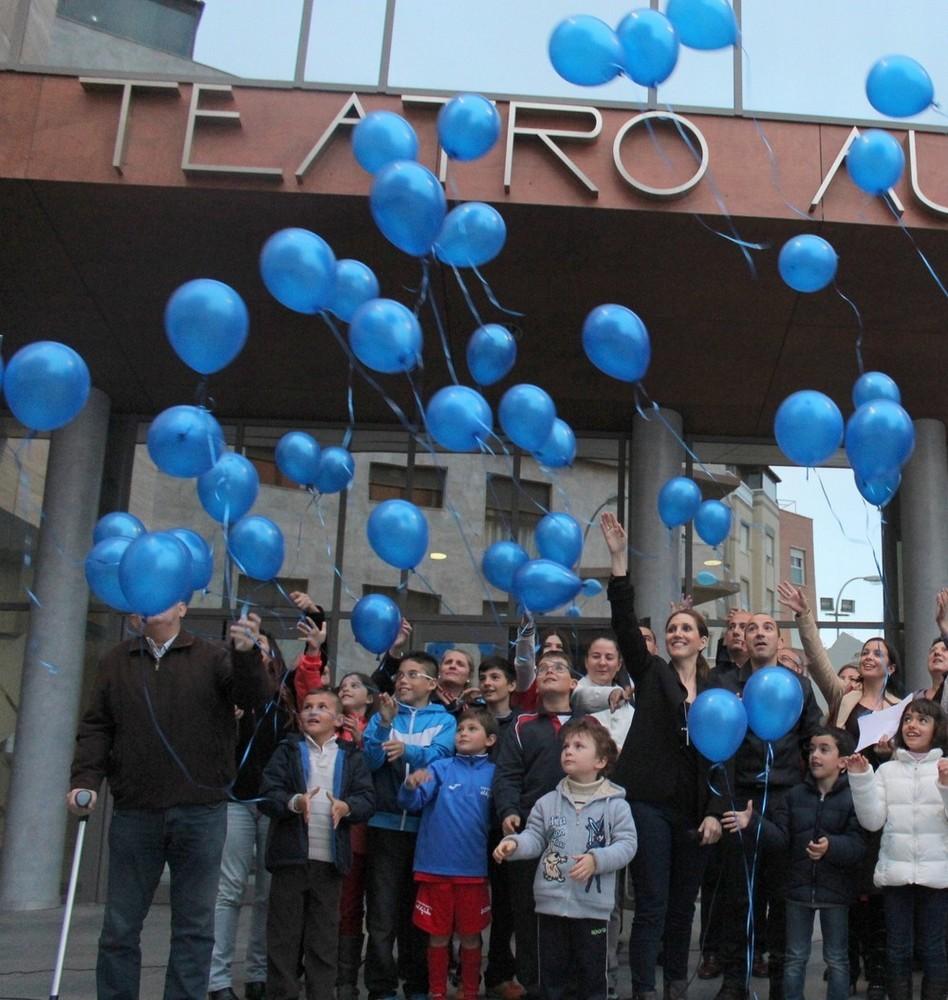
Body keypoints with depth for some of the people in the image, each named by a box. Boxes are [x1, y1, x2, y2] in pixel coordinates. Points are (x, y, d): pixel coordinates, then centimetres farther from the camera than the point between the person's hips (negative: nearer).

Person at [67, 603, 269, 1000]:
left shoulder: (212, 657, 3)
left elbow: (251, 696, -10)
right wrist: (84, 780, -7)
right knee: (120, 927, 9)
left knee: (194, 926, 7)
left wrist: (245, 654, -28)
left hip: (200, 814, -1)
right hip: (134, 813, 2)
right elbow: (96, 728, 8)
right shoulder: (115, 662, 9)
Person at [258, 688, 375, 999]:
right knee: (284, 934, 5)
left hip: (330, 859, 1)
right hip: (291, 856, -1)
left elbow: (367, 798, -1)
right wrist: (295, 802, -24)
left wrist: (346, 807, -21)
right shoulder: (288, 751, 4)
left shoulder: (351, 757, 7)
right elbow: (268, 794, -6)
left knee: (324, 936, 8)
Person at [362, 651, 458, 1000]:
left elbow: (438, 757, -13)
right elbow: (369, 760, -6)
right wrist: (385, 723, -20)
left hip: (425, 825, 0)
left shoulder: (444, 720, 6)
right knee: (382, 912, 0)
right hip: (386, 823, 0)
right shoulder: (382, 714, 7)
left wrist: (407, 750, -31)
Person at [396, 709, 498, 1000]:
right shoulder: (440, 768, -3)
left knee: (470, 936, 13)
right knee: (438, 936, 11)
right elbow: (411, 802, -13)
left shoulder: (494, 774, 0)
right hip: (435, 866, 0)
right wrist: (411, 785, -32)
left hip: (474, 869, 1)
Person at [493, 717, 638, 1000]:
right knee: (551, 972, 13)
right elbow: (535, 837, 3)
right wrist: (515, 843, -17)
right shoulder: (548, 802, 5)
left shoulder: (615, 805, -4)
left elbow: (626, 844, -9)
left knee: (592, 975, 9)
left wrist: (596, 859, -24)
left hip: (593, 906, -2)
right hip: (551, 902, 3)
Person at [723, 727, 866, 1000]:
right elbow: (780, 839, -2)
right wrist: (753, 823, -17)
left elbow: (857, 845, -18)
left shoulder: (852, 798, -9)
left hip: (835, 891, -3)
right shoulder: (795, 795, 4)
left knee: (837, 960, 10)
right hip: (799, 888, 3)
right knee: (795, 958, 12)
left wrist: (831, 847, -36)